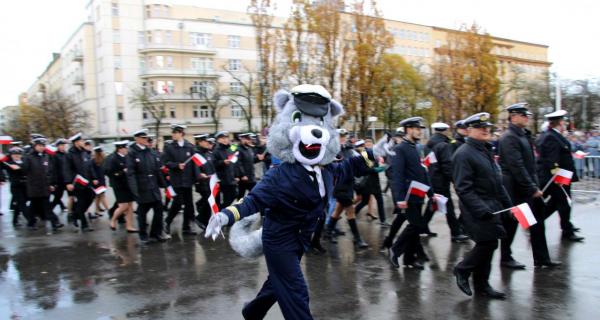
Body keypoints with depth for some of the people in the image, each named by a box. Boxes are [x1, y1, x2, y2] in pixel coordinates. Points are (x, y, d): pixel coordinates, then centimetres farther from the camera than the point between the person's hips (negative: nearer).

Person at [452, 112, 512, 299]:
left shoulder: (486, 150, 15)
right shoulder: (464, 154, -16)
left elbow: (496, 181, 21)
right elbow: (463, 188, -21)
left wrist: (507, 204, 17)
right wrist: (481, 209, -26)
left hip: (491, 207, 9)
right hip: (477, 209, -9)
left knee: (487, 244, 12)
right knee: (488, 242, -10)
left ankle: (482, 285, 23)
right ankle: (462, 270, 12)